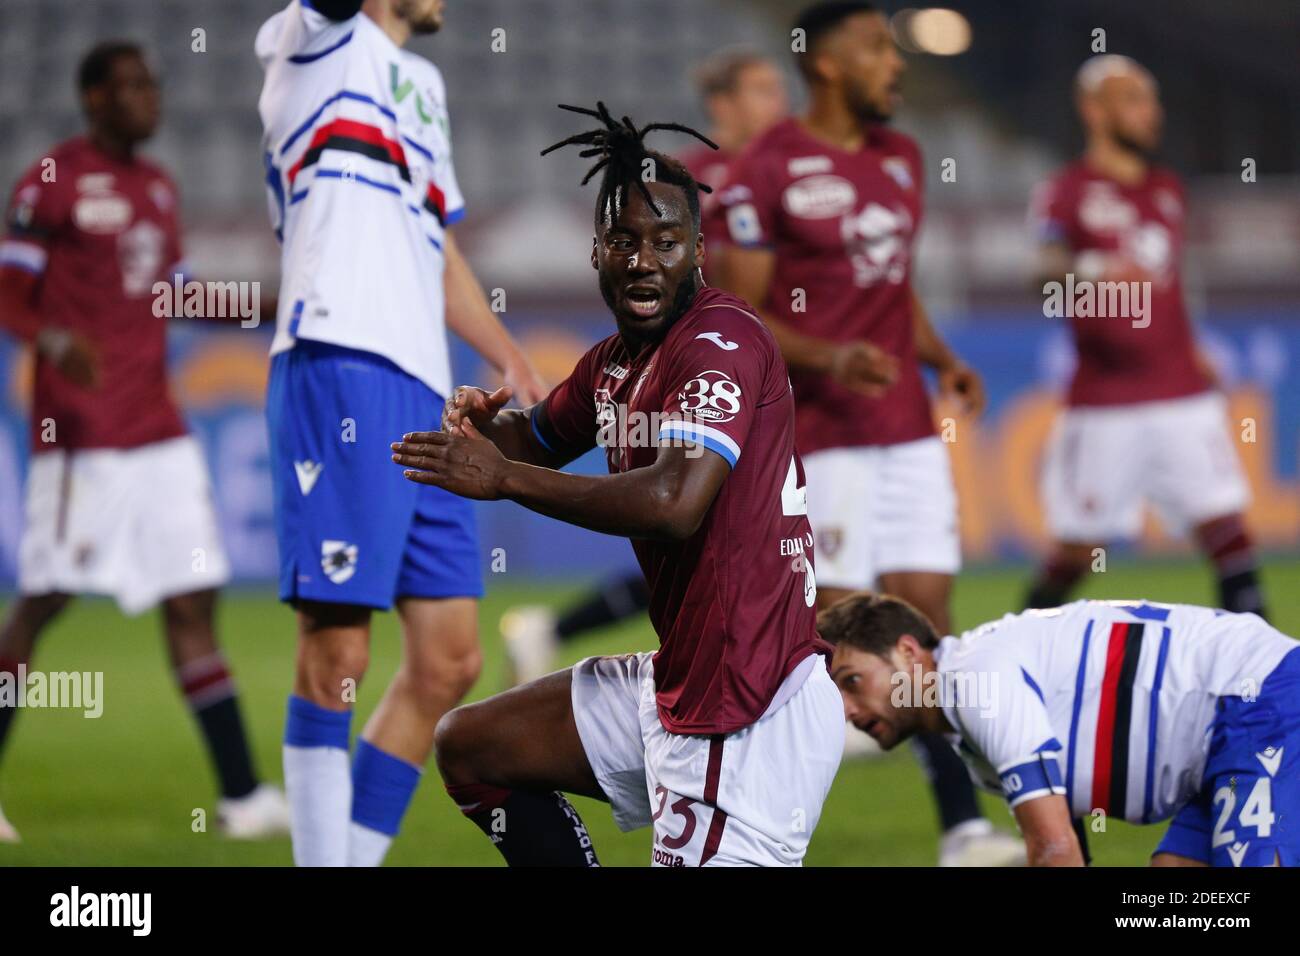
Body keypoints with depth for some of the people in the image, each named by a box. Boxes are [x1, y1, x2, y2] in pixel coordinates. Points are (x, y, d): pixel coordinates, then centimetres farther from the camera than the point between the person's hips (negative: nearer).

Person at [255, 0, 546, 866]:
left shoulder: (421, 82, 27)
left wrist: (510, 359, 28)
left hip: (425, 392, 8)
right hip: (341, 365, -8)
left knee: (449, 662, 6)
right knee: (337, 651, -10)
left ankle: (358, 854, 14)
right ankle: (322, 856, -6)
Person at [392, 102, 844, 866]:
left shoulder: (723, 340, -16)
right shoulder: (612, 366, 12)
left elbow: (675, 501, -31)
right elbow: (539, 437, 32)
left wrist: (501, 477, -22)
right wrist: (485, 423, 5)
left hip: (752, 715, -10)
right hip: (677, 682, 10)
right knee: (471, 748, 19)